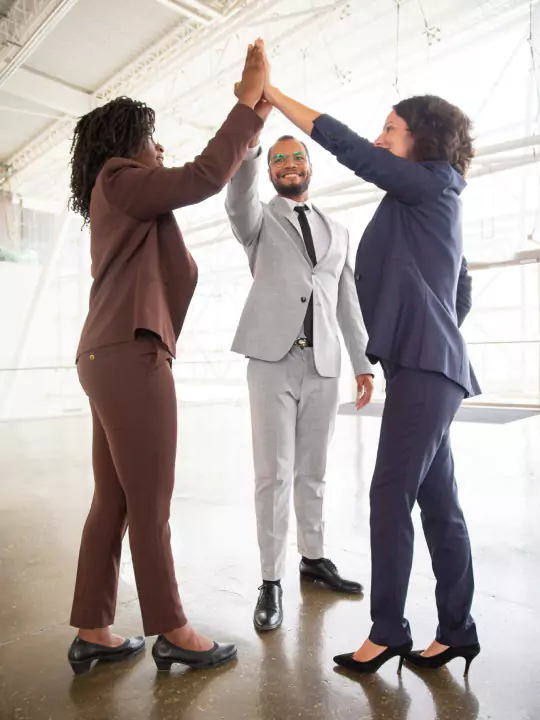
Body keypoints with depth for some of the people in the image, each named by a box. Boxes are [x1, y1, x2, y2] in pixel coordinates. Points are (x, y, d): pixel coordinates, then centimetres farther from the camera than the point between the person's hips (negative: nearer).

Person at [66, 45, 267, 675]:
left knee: (113, 501, 10)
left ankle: (92, 634, 19)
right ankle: (172, 633, 12)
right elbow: (204, 178, -14)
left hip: (111, 357, 10)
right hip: (130, 356, -10)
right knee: (150, 505, -2)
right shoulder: (119, 179, -3)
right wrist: (250, 96, -6)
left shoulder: (121, 198, 27)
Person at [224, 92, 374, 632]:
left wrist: (363, 362, 11)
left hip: (324, 365, 3)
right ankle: (271, 581, 7)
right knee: (274, 473, -3)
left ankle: (313, 558, 26)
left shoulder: (338, 232, 19)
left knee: (312, 471, 11)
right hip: (273, 360, -3)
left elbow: (348, 301, 17)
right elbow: (237, 195, -15)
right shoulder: (259, 220, 10)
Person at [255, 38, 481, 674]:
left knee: (391, 494, -7)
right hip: (422, 364, 9)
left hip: (425, 366, -9)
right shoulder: (421, 204, 22)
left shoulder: (434, 184, -1)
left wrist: (271, 93, -3)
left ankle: (388, 630, 5)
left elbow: (349, 149, -9)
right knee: (436, 499, 9)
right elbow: (460, 295, 25)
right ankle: (456, 633, 18)